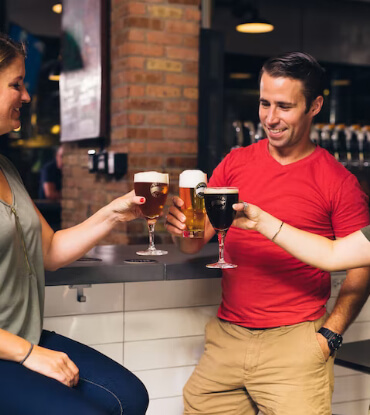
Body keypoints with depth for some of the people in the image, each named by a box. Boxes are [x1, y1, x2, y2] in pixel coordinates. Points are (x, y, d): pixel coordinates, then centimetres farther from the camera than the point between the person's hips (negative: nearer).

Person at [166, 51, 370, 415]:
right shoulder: (234, 164, 7)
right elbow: (194, 245, 6)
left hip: (295, 340, -3)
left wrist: (329, 335, -10)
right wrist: (181, 228, -16)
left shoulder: (338, 182, -4)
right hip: (226, 336, 4)